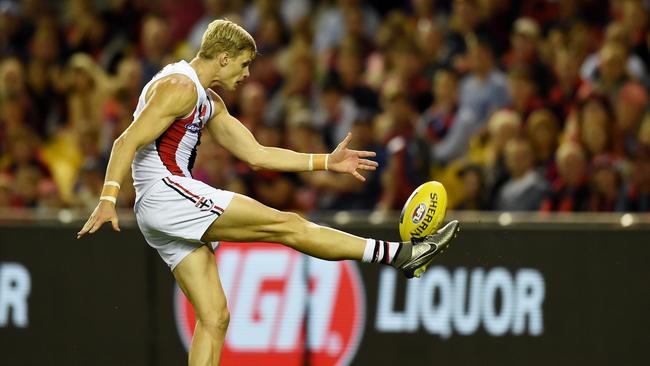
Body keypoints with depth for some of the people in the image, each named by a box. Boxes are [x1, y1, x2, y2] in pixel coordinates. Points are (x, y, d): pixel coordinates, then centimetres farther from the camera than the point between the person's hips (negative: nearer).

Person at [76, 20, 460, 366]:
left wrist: (327, 162, 17)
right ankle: (400, 254, -9)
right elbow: (128, 142, -18)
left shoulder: (210, 103, 21)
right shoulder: (180, 87, -10)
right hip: (166, 192, -11)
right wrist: (108, 199, -30)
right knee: (287, 225, -10)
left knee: (214, 318, 5)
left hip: (167, 216, 11)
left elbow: (256, 154, 22)